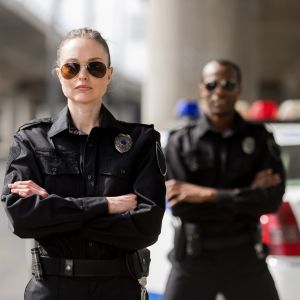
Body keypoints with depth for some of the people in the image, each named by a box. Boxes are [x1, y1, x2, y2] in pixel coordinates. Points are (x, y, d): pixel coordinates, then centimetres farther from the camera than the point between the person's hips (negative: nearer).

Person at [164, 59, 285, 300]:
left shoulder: (259, 138, 2)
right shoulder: (180, 143, 0)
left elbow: (272, 199, -12)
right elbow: (180, 206, -12)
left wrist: (208, 194, -19)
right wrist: (246, 195, -14)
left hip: (245, 259, 1)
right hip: (193, 261, -1)